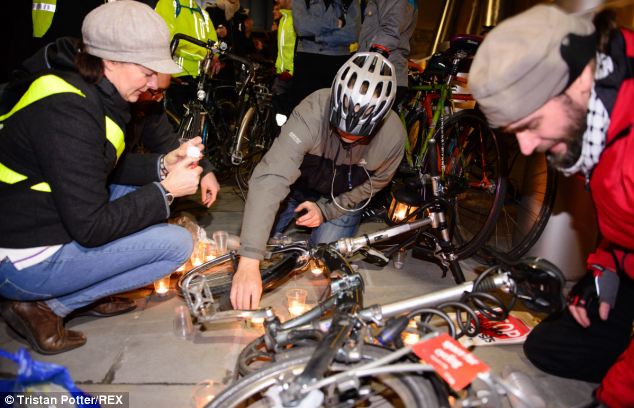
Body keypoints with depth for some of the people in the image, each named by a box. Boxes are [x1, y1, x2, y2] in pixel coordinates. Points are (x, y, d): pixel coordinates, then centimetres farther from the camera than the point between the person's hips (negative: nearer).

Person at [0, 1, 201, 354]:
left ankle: (97, 291, 10)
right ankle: (44, 308, -4)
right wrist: (166, 190, -18)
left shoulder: (84, 93, 1)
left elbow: (106, 169, 14)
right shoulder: (69, 115, -27)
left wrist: (162, 165, -1)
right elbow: (91, 228, -26)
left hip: (41, 225, 9)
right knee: (178, 243, -13)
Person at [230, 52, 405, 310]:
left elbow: (372, 184, -9)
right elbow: (270, 179, -49)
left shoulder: (394, 135, -30)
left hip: (343, 199, 1)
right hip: (301, 188, 0)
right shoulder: (312, 112, -40)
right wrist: (249, 261, -56)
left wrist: (326, 210, -20)